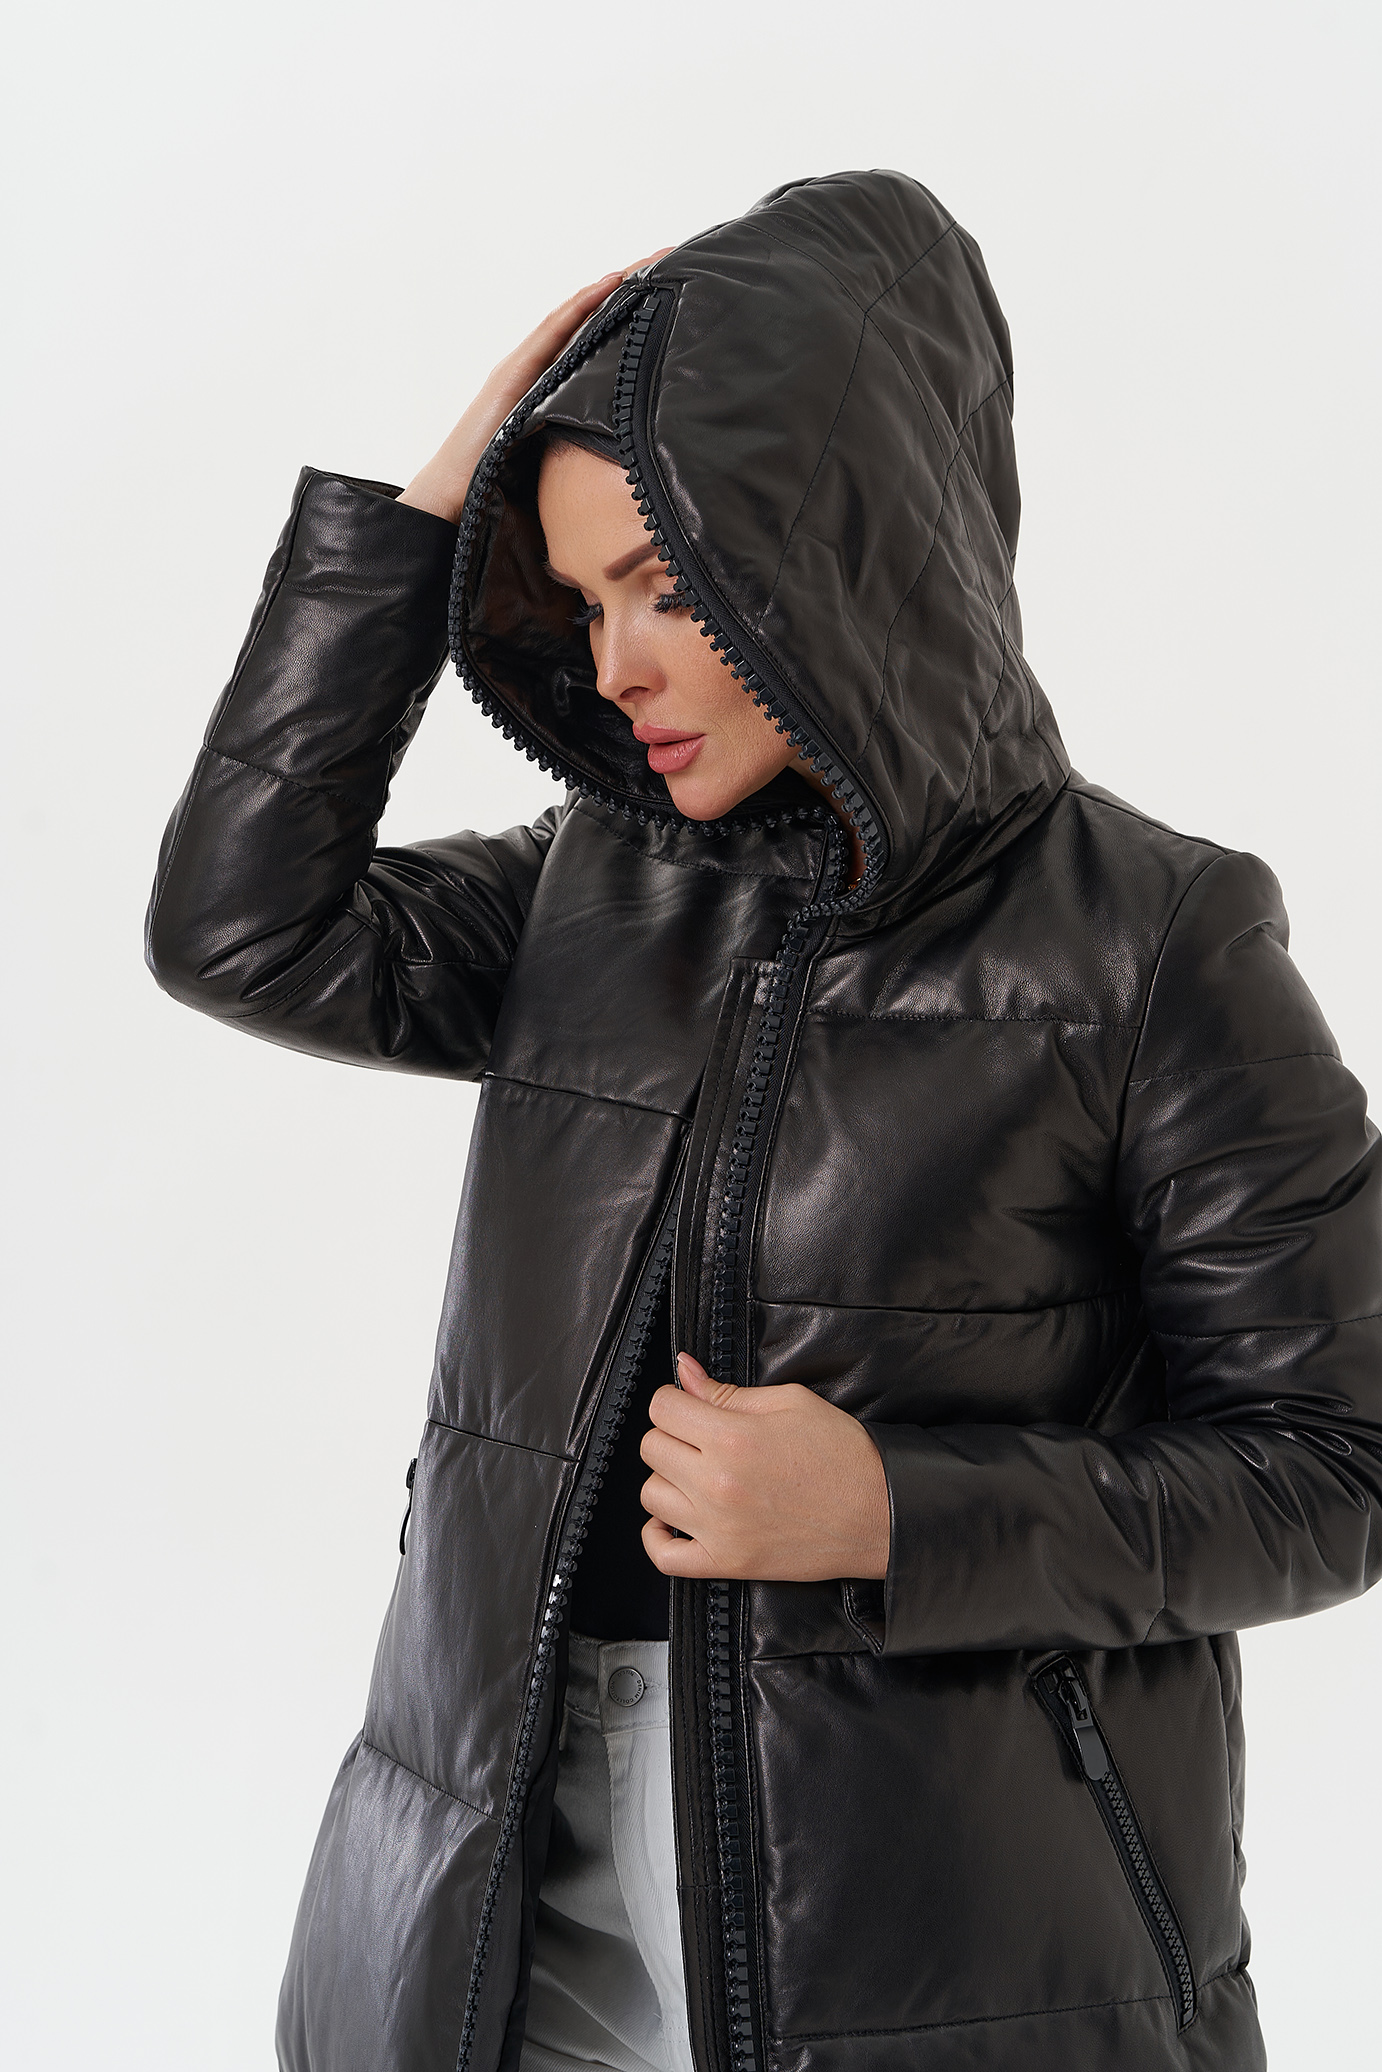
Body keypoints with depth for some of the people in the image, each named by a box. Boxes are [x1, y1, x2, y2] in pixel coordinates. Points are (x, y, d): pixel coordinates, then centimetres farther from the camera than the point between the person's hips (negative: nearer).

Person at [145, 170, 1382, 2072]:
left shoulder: (1150, 949, -12)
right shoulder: (599, 892, 3)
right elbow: (240, 930, -9)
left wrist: (895, 1518, -23)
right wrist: (420, 518, -9)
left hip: (945, 1890, -4)